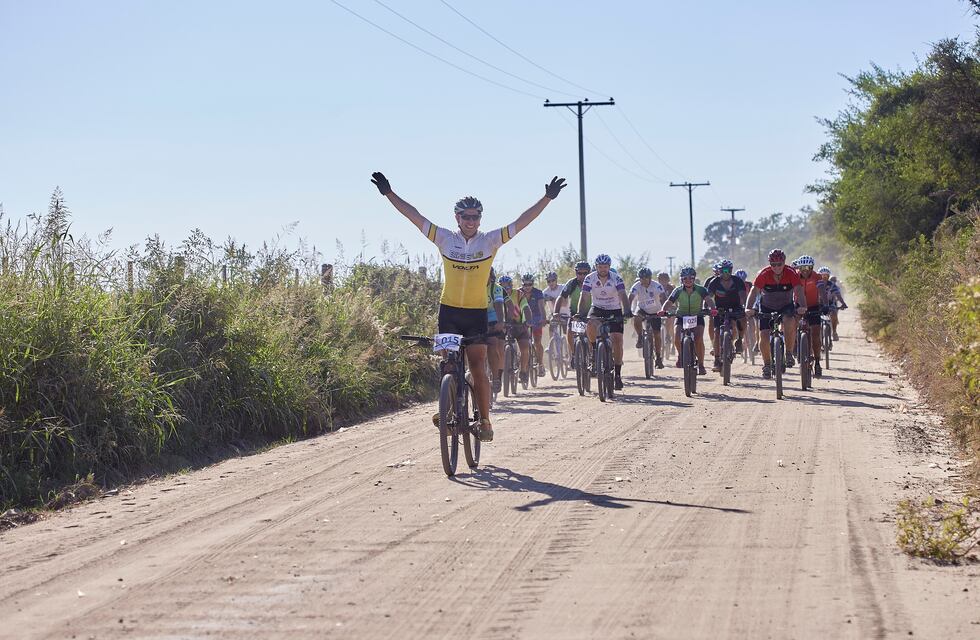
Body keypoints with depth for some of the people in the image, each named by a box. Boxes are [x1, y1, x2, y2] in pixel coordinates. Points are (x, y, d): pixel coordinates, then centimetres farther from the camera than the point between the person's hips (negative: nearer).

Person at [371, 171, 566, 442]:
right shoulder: (444, 238, -1)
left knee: (478, 370, -3)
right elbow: (415, 216, -3)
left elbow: (521, 222, -5)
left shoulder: (490, 240, -2)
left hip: (477, 313, -1)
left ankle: (485, 420, 4)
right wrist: (389, 193, -8)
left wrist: (548, 198, -11)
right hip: (449, 310, 1)